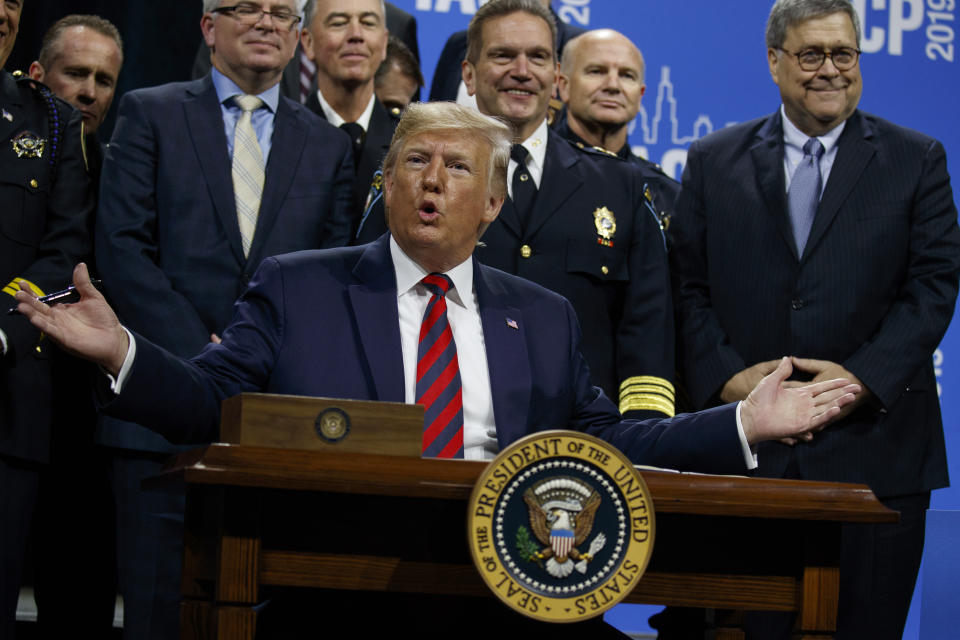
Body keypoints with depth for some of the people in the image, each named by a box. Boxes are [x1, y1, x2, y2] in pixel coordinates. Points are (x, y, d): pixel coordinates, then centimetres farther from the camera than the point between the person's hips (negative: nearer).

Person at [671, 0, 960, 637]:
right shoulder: (715, 162, 11)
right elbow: (691, 288, 7)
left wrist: (861, 378, -13)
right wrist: (729, 376, -9)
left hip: (873, 446, -1)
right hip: (743, 450, 1)